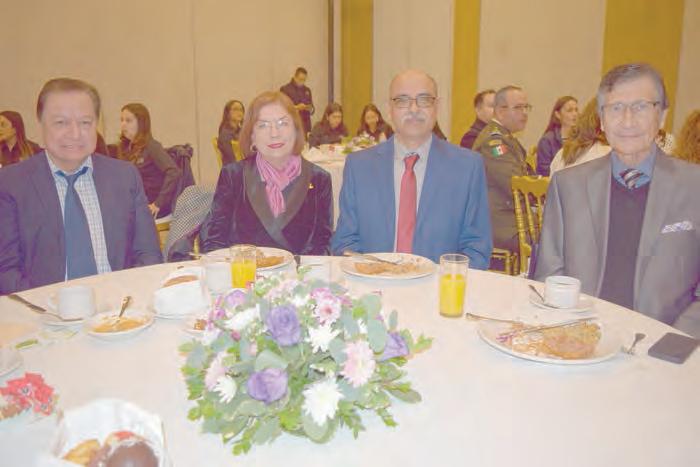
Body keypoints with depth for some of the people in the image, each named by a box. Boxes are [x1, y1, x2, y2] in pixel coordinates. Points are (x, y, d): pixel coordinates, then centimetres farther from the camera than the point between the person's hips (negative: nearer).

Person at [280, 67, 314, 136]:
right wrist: (296, 107, -17)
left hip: (305, 126, 4)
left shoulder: (307, 90, 16)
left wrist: (310, 109, -5)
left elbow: (312, 109, 18)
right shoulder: (285, 89, 0)